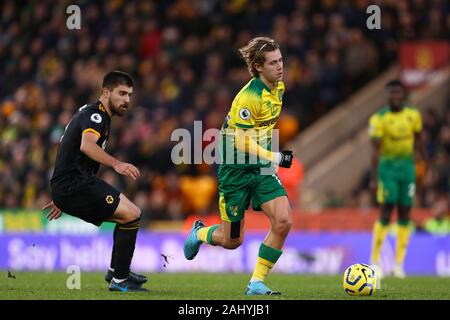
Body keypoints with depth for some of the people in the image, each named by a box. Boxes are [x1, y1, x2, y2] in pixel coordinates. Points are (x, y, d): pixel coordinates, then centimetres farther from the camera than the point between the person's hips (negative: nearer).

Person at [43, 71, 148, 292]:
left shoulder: (93, 114, 21)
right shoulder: (95, 115, -12)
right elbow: (86, 145, -33)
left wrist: (62, 198, 35)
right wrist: (116, 164, -47)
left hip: (70, 184, 10)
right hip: (74, 185, -10)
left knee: (130, 212, 19)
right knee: (132, 214, -15)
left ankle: (115, 271, 27)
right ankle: (120, 280, -11)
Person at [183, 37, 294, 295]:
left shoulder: (279, 87, 4)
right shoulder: (249, 97, -23)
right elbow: (242, 143, -24)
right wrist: (276, 158, -21)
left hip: (262, 167, 7)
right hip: (237, 170, -7)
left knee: (283, 222, -15)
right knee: (232, 241, 4)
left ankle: (257, 283, -4)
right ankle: (200, 233, 40)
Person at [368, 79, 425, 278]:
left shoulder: (413, 115, 4)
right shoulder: (379, 118, -10)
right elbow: (376, 150, -12)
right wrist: (373, 178, -16)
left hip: (408, 166, 4)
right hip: (388, 166, -4)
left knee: (405, 215, 5)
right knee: (386, 213, -8)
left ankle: (399, 263, 10)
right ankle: (375, 260, 3)